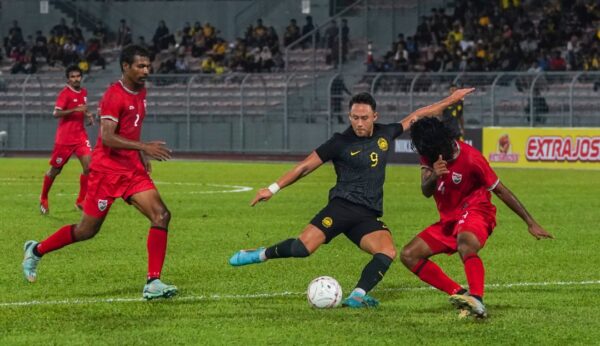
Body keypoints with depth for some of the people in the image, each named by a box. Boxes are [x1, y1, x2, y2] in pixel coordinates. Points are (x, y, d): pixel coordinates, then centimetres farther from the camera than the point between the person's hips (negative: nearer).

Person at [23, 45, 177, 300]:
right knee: (87, 230, 3)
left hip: (132, 169, 7)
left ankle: (153, 283, -12)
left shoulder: (140, 92, 11)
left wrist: (143, 156, 19)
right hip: (107, 169, -7)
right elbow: (107, 138, -25)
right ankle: (36, 250, 27)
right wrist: (144, 146, -30)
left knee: (161, 215, -12)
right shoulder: (114, 96, -16)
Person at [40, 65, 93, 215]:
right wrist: (75, 110, -30)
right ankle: (43, 199, 27)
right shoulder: (65, 93, -12)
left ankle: (81, 201, -3)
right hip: (64, 137, -5)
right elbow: (56, 113, -22)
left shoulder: (83, 92, 9)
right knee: (55, 170, 6)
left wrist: (88, 115, 7)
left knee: (88, 166, -12)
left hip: (80, 135, 5)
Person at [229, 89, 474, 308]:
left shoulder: (385, 134, 12)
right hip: (343, 206, -4)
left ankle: (357, 296, -27)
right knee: (304, 247, -22)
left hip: (369, 216, 4)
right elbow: (306, 166, 3)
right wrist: (273, 189, -2)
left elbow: (416, 116, 25)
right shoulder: (341, 143, 0)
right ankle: (262, 255, 5)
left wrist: (450, 100, 28)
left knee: (387, 252, -26)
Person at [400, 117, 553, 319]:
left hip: (474, 213, -8)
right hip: (448, 219, 8)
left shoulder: (470, 158, -19)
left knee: (465, 243, -41)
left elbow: (500, 191, -12)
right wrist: (433, 176, -38)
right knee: (408, 255, -5)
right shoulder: (430, 155, -2)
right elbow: (426, 192, -12)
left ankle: (477, 302, -57)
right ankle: (460, 294, -11)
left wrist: (531, 223, -10)